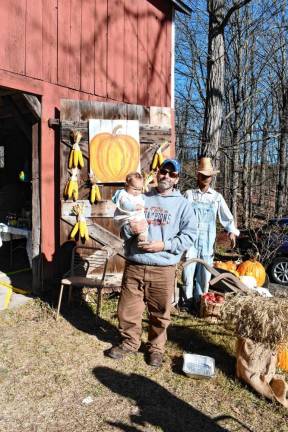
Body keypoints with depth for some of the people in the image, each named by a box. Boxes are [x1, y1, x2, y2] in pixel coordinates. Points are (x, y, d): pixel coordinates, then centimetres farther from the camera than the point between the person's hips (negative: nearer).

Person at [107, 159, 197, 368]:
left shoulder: (182, 204, 3)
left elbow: (189, 235, -2)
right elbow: (122, 227, 13)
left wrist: (164, 245, -13)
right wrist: (129, 229, -11)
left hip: (163, 269, -2)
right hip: (134, 266, 2)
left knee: (160, 313, 10)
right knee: (128, 309, 11)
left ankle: (156, 347, 33)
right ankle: (130, 342, 34)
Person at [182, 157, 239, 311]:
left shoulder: (217, 197, 7)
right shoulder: (189, 194, 3)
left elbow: (226, 216, 5)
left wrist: (232, 231, -10)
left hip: (208, 241, 2)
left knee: (204, 272, 6)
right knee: (189, 270, -1)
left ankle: (200, 302, 20)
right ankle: (188, 301, 13)